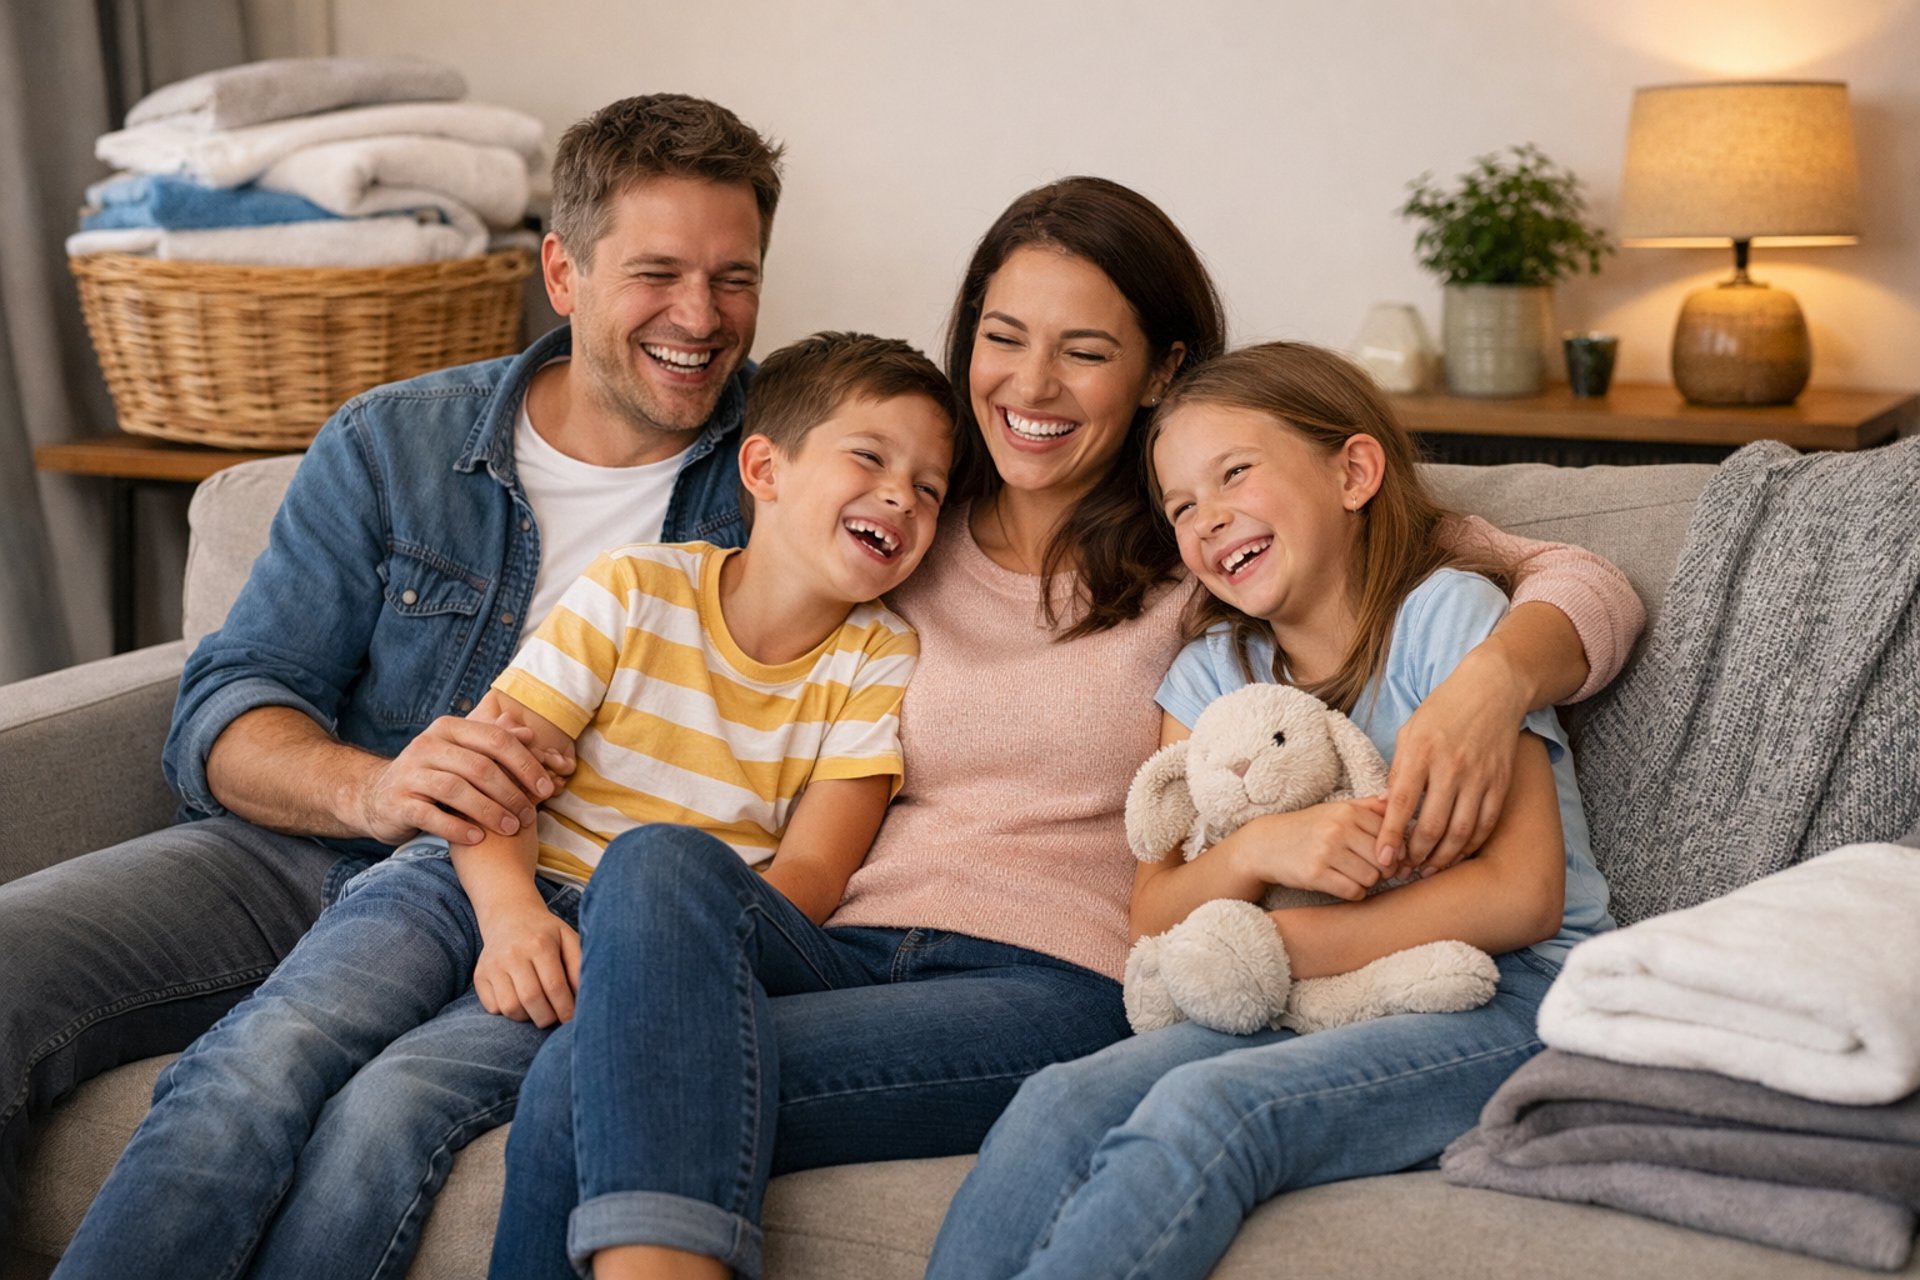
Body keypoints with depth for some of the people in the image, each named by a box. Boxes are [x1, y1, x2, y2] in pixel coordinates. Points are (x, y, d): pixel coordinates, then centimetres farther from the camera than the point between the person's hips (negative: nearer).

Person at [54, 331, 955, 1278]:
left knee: (389, 1108, -28)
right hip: (484, 883, 1)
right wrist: (511, 912, -23)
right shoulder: (638, 587, 2)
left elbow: (811, 870, -3)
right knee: (269, 1051, -28)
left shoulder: (874, 664, 4)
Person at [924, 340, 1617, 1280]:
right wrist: (1252, 853, -16)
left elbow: (1523, 895, -11)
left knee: (1203, 1108, -33)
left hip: (1505, 998, -5)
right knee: (1054, 1107, -25)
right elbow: (1153, 922, 8)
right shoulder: (1210, 674, 15)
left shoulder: (1448, 614, -2)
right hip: (1294, 1015, 5)